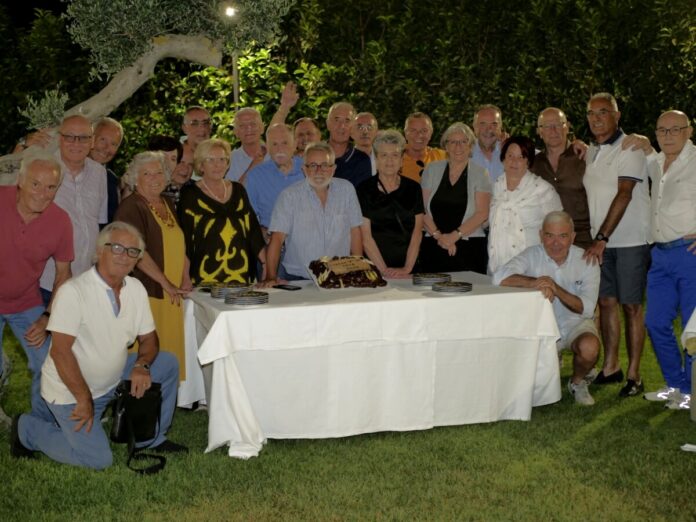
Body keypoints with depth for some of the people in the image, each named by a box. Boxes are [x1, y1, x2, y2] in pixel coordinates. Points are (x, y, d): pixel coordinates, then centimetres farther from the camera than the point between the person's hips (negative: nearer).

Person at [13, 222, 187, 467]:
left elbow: (148, 338, 5)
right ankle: (28, 429, 10)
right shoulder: (73, 292, -24)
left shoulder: (136, 288, -2)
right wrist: (84, 399, -24)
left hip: (111, 379, 7)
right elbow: (60, 351, -25)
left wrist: (142, 365, -16)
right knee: (99, 459, -12)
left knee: (167, 363, -3)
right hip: (70, 391, -7)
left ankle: (151, 438, 12)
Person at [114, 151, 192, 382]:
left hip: (172, 296, 7)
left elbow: (180, 243, 24)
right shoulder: (131, 207, -7)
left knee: (172, 351, 8)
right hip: (146, 294, -7)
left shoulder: (168, 204, 17)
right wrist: (166, 284, -16)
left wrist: (185, 278, 10)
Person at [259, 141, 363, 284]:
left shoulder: (346, 190, 6)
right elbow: (277, 239, -7)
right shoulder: (289, 195, -2)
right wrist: (271, 277, -17)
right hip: (296, 278, -2)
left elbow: (355, 232, 11)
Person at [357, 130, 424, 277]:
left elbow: (417, 232, 2)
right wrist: (384, 269, -13)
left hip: (410, 267, 2)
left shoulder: (413, 189, 7)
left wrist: (407, 268, -9)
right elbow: (366, 236, -5)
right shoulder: (364, 190, 0)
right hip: (374, 269, -2)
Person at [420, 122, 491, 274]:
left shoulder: (479, 174, 4)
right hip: (433, 247, 2)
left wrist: (455, 236, -12)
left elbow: (482, 213, -4)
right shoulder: (432, 170, 10)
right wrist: (438, 236, -9)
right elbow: (422, 209, 3)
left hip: (470, 249, -1)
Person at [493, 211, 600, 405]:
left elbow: (586, 309, -19)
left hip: (575, 323, -1)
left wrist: (557, 289, -36)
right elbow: (500, 277, -28)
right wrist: (534, 283, -43)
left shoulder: (586, 262, -11)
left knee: (589, 347, -33)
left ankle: (578, 382, 3)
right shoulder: (533, 255, -12)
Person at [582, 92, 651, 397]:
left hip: (630, 241, -6)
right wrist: (596, 239, 7)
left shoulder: (630, 148, -9)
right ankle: (611, 367, 19)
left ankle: (633, 375, 2)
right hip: (601, 242, 7)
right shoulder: (591, 153, 13)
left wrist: (602, 238, -23)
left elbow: (623, 195, -17)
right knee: (606, 302, 9)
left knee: (631, 306, -3)